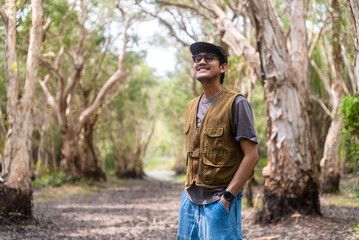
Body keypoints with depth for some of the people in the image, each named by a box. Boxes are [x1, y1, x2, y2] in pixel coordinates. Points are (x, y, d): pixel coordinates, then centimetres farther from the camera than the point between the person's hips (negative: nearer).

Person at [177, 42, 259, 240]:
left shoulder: (236, 104, -8)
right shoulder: (191, 106, 13)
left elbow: (251, 156, -12)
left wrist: (227, 196, -17)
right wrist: (188, 189, 11)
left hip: (219, 202, -6)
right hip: (190, 199, 6)